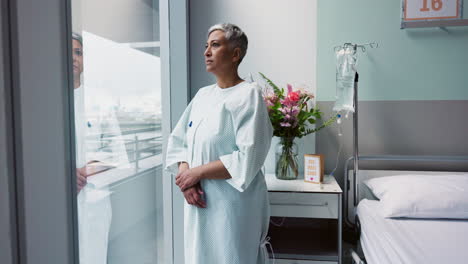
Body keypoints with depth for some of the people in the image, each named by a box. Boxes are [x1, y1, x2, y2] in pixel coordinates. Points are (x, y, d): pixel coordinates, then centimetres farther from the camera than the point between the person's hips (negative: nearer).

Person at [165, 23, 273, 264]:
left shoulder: (248, 95, -10)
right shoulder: (202, 94, 9)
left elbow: (248, 158, -19)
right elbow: (178, 141, 9)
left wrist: (197, 172, -14)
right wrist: (185, 174, -9)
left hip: (233, 205, -6)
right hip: (199, 201, 6)